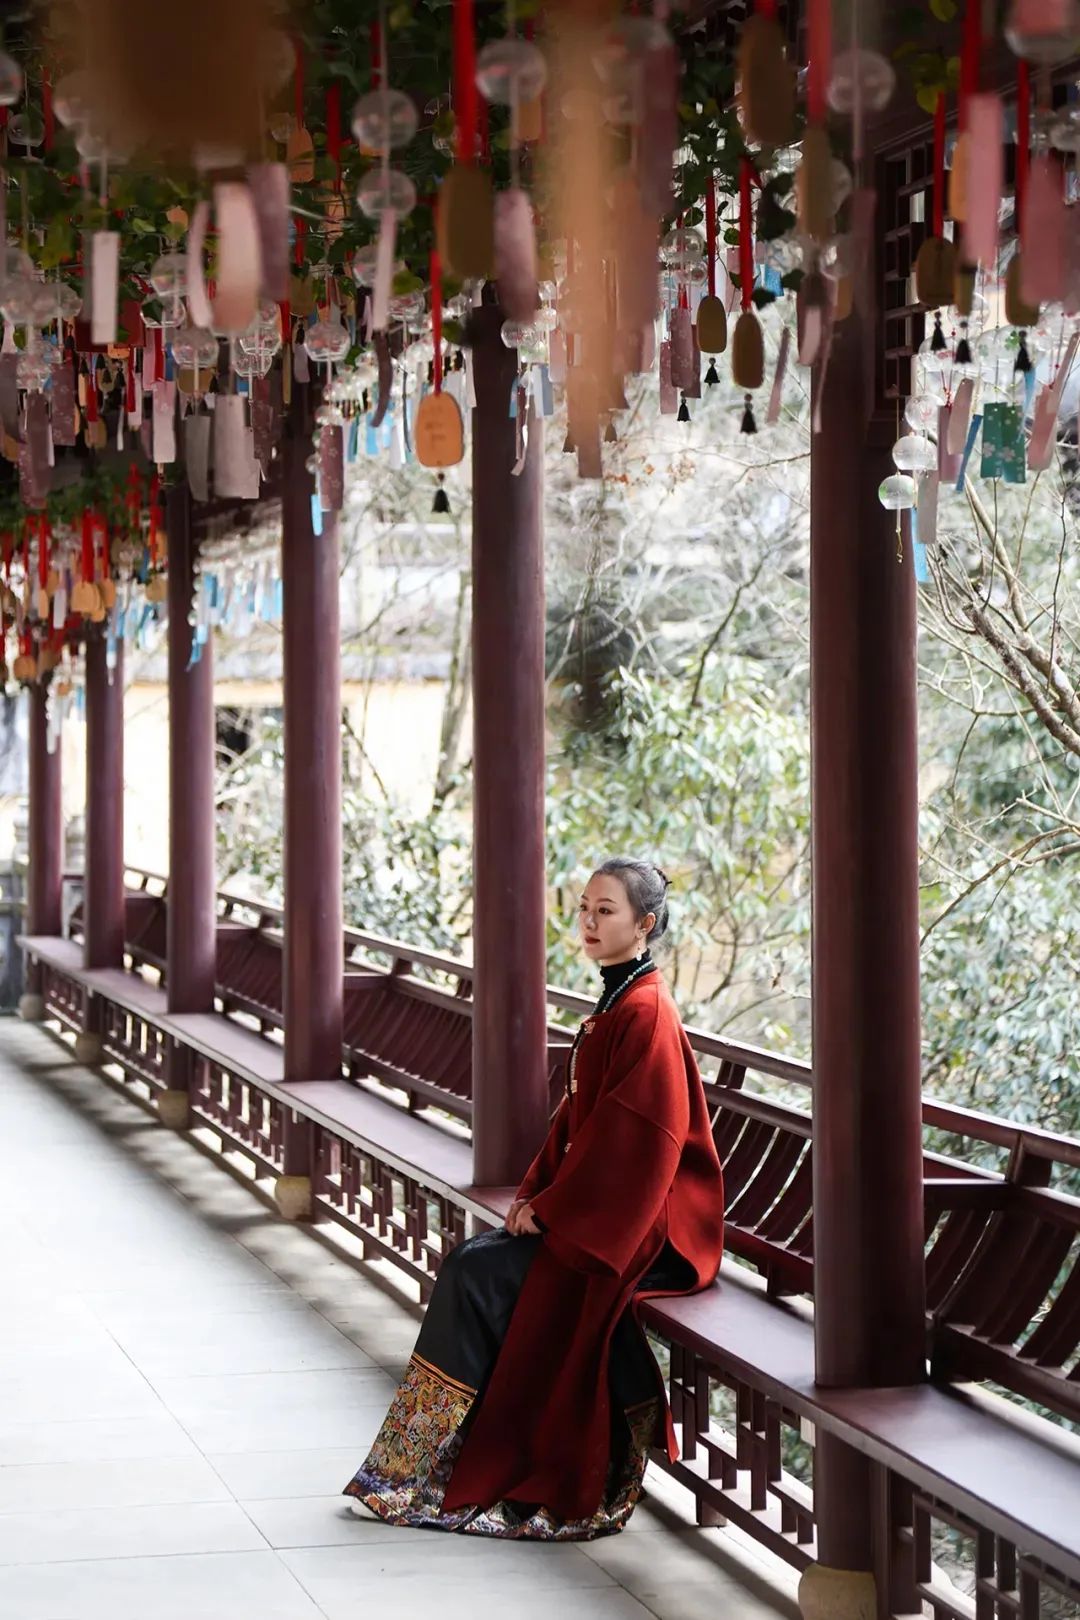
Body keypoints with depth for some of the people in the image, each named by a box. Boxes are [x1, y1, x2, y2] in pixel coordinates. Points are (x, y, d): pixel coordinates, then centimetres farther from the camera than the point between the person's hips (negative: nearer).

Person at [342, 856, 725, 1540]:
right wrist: (536, 1193, 5)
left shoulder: (647, 1014, -16)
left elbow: (633, 1141, -20)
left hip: (645, 1226, -9)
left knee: (482, 1273, -17)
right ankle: (430, 1464, -6)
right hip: (595, 1208, 9)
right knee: (470, 1264, -8)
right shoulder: (614, 1003, 14)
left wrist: (550, 1209, -16)